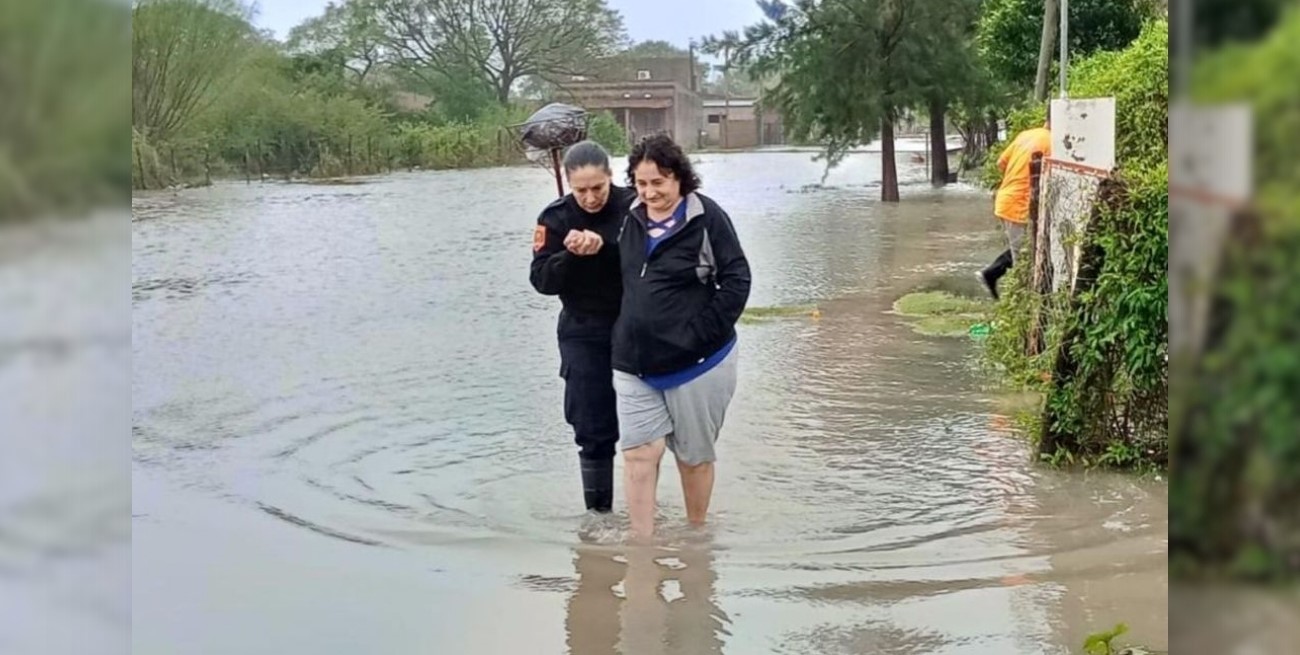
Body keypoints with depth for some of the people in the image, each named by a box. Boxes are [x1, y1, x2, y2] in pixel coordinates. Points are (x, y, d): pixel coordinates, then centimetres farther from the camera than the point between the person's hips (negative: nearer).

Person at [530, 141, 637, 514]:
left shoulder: (634, 206, -8)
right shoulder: (557, 217, -4)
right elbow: (542, 281, -7)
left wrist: (605, 245, -32)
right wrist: (571, 255, -25)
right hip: (584, 336, 0)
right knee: (594, 431, 2)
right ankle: (598, 512, 13)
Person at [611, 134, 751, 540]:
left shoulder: (707, 218, -11)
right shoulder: (632, 219, 5)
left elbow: (736, 281, -11)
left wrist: (700, 334, -15)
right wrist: (624, 336, 9)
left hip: (695, 363, -4)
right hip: (634, 363, 4)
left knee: (694, 455, 11)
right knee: (639, 452, -4)